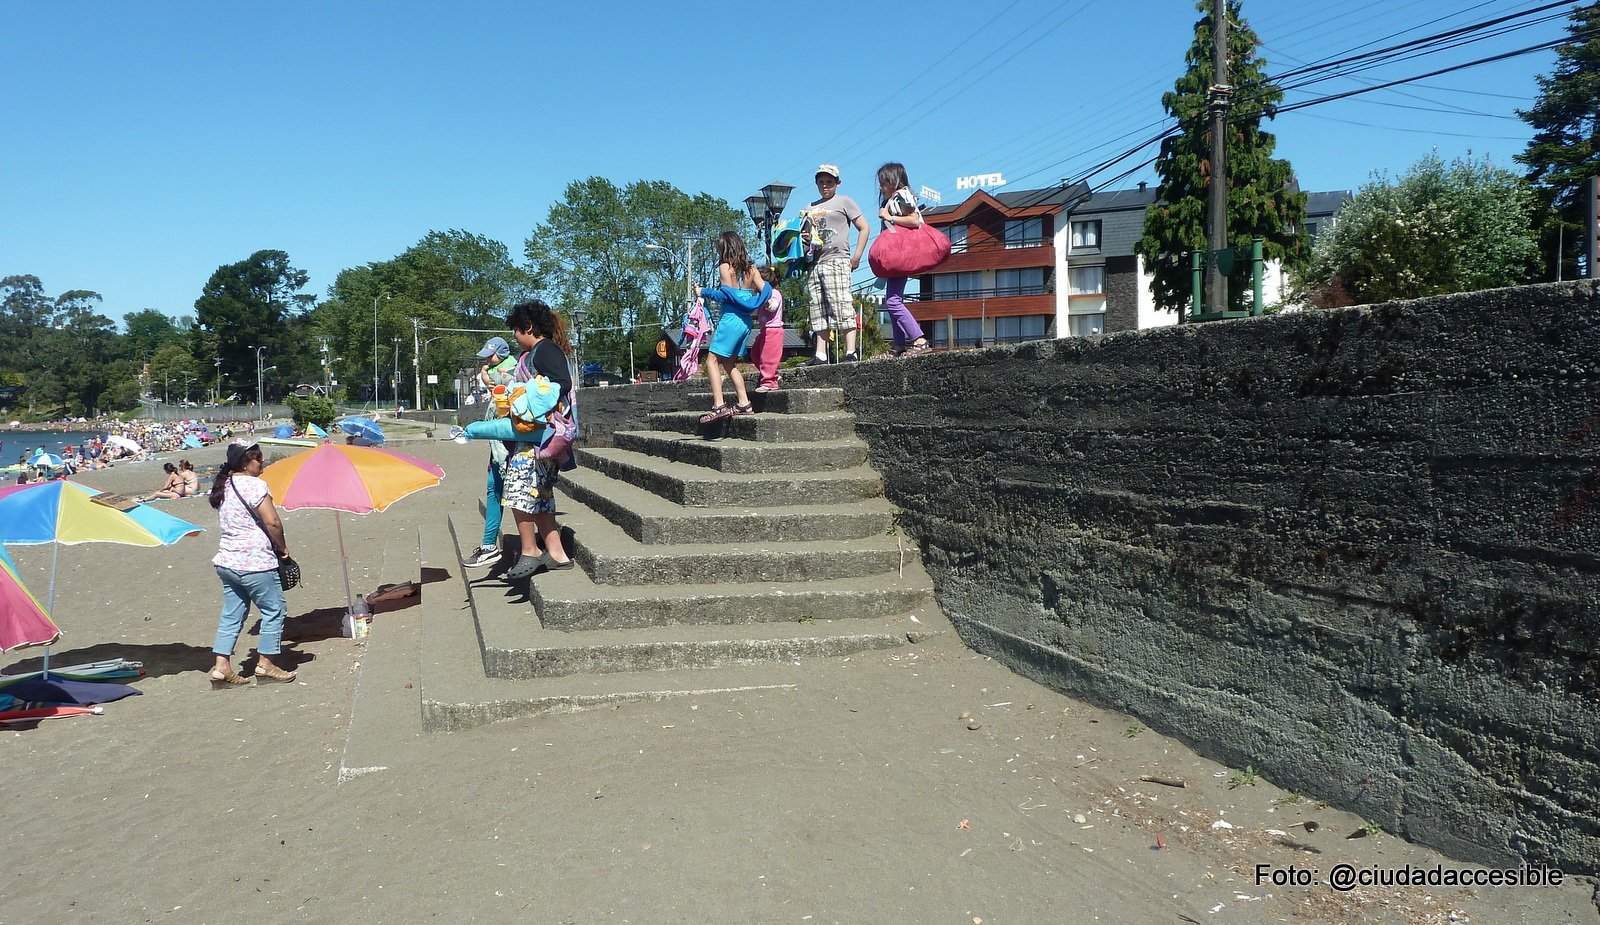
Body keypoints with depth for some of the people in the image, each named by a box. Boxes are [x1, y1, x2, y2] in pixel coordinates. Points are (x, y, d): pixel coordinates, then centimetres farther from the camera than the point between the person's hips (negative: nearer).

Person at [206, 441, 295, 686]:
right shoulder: (254, 485, -14)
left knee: (232, 614, 13)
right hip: (255, 563, -9)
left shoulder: (223, 486, 12)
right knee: (273, 610, 5)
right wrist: (282, 547, -3)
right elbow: (272, 522, -19)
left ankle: (221, 667, 12)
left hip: (227, 561, 9)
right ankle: (266, 664, 11)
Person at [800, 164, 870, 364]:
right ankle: (820, 355, 2)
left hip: (836, 260, -6)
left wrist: (856, 257, -4)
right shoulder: (810, 208, 24)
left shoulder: (844, 202, 9)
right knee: (818, 310, 2)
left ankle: (851, 352, -17)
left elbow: (864, 228, 4)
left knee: (842, 305, -14)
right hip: (814, 263, 6)